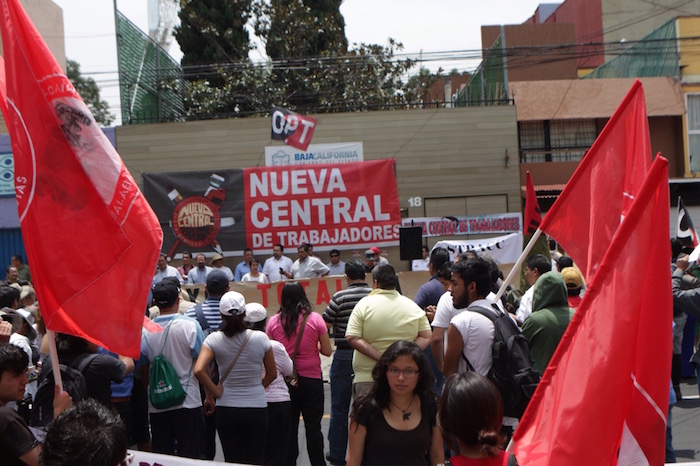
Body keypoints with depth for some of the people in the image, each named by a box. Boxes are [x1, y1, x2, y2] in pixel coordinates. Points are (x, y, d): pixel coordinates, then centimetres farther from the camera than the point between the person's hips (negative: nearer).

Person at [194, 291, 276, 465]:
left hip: (226, 409, 1)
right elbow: (272, 373, 2)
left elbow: (198, 370, -19)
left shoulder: (214, 339, -8)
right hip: (257, 407, 0)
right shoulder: (260, 338, -7)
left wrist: (213, 392, -6)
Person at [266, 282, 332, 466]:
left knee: (289, 426, 10)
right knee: (313, 426, 8)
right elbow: (327, 351, -5)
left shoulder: (274, 321, -4)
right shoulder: (315, 319, -7)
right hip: (311, 379, -1)